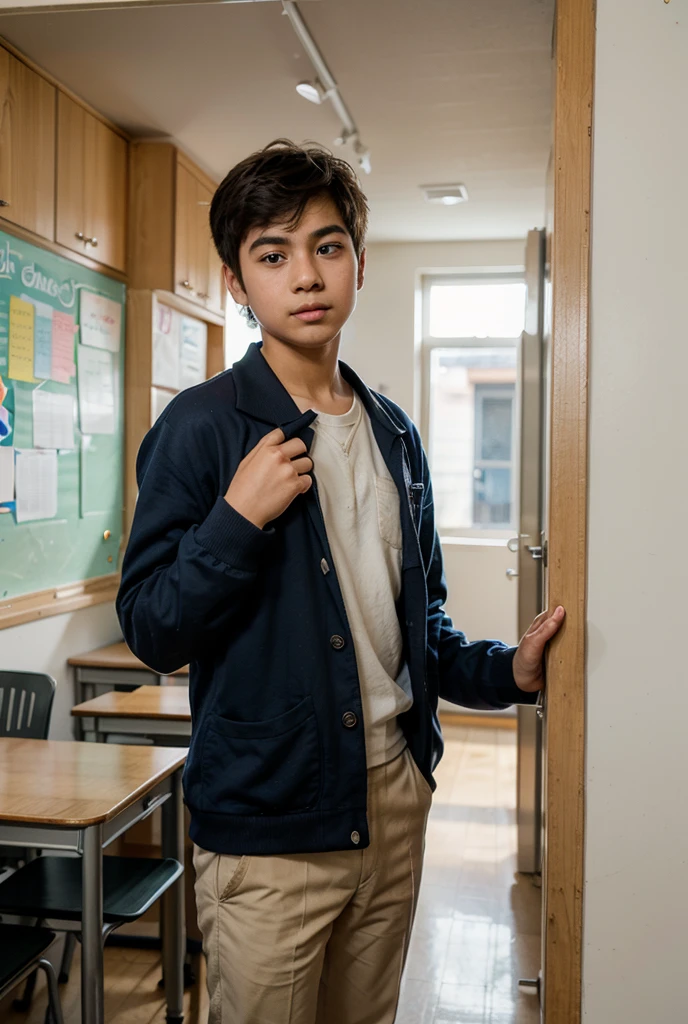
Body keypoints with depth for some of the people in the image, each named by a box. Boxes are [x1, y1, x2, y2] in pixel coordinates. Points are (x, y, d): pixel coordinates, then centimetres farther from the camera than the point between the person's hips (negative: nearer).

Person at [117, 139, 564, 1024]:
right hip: (268, 825, -5)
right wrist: (239, 519, -23)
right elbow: (151, 633, -12)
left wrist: (505, 670, -1)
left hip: (395, 796, 6)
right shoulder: (201, 429, -11)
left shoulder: (393, 433, 7)